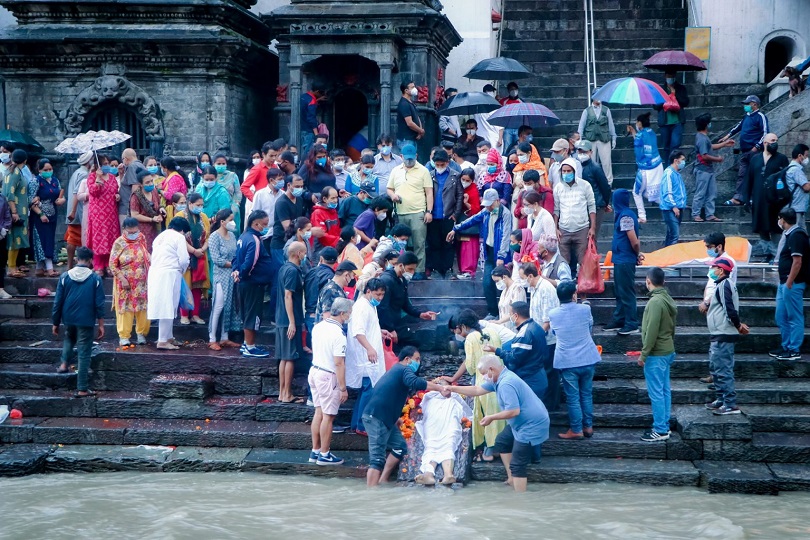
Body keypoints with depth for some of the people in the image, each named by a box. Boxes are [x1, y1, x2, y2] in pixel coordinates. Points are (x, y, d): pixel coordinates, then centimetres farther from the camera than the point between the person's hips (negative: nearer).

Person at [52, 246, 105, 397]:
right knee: (84, 354, 3)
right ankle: (82, 389, 4)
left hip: (68, 319, 2)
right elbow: (99, 304, -6)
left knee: (69, 338, 35)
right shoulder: (95, 279, -6)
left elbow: (58, 302, 1)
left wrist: (56, 323, 10)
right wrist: (101, 324, 2)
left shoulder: (65, 277, -2)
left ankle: (64, 363, 18)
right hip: (86, 321, -2)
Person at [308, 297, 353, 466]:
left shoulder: (318, 327, 3)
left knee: (319, 412, 16)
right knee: (328, 416, 2)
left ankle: (315, 451, 22)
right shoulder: (338, 334, -22)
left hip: (314, 370, 8)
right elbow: (339, 363, -22)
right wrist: (343, 388, -18)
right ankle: (324, 455, 9)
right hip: (328, 376, -8)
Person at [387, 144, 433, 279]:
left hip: (418, 213, -4)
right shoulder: (396, 171, 14)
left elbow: (429, 192, 0)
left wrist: (429, 211, -8)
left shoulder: (423, 171, 2)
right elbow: (389, 189, 21)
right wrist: (392, 195, -3)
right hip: (400, 214, 4)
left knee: (419, 244, -5)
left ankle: (420, 271, -2)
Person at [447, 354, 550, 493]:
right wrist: (452, 389, 15)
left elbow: (514, 411, -30)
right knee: (502, 442, 27)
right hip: (523, 422, 11)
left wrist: (491, 418, -17)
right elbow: (477, 390, 17)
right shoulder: (500, 377, 8)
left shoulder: (506, 384, -26)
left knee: (517, 465, -7)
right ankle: (512, 479, 30)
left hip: (532, 425, -11)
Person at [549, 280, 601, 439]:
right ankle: (588, 426, 23)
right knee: (587, 394, 16)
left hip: (567, 362, -1)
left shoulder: (553, 314, -7)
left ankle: (576, 430, 11)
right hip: (588, 359, 1)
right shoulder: (585, 309, -8)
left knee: (573, 397, 7)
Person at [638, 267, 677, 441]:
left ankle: (660, 430, -1)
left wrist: (644, 354, -17)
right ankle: (664, 425, 21)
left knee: (656, 393, -4)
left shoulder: (655, 302, -20)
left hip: (656, 354, -10)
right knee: (665, 390, 14)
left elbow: (652, 331, -22)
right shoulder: (668, 300, 9)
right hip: (667, 351, 10)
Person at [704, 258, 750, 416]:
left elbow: (729, 309, -23)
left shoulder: (723, 286, -17)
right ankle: (721, 400, 27)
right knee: (715, 367, 19)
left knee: (723, 370, -8)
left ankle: (731, 405, -6)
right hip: (719, 335, 11)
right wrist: (738, 325, 12)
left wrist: (738, 325, -10)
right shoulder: (722, 285, 16)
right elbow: (730, 309, 20)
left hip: (723, 336, -11)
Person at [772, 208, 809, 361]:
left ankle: (794, 351, 1)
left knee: (794, 318, -3)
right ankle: (786, 347, 22)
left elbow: (797, 262, -21)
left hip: (792, 284, -10)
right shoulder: (791, 234, 14)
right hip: (785, 283, 10)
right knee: (781, 317, 14)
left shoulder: (796, 235, -16)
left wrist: (789, 283, -21)